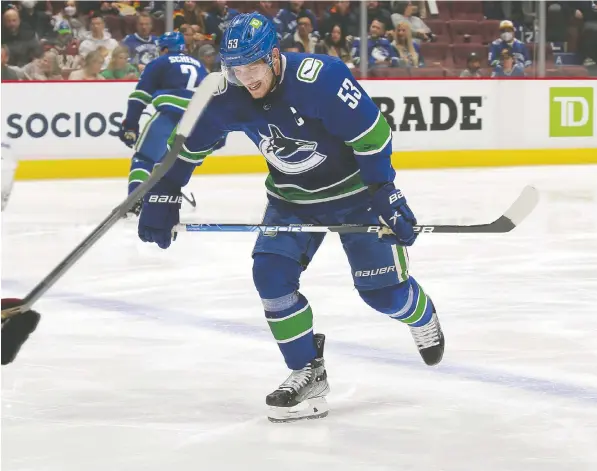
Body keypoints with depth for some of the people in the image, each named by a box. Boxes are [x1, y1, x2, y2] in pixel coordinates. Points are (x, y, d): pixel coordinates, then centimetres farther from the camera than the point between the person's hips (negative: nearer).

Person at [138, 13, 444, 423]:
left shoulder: (322, 78, -33)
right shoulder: (228, 98, -16)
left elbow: (374, 136, -27)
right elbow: (190, 145, -2)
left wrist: (387, 198, -25)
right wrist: (162, 200, -7)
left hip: (355, 189, -5)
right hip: (292, 197, 5)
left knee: (382, 287, -3)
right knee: (272, 274, -13)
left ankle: (423, 317, 35)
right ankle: (308, 375, 0)